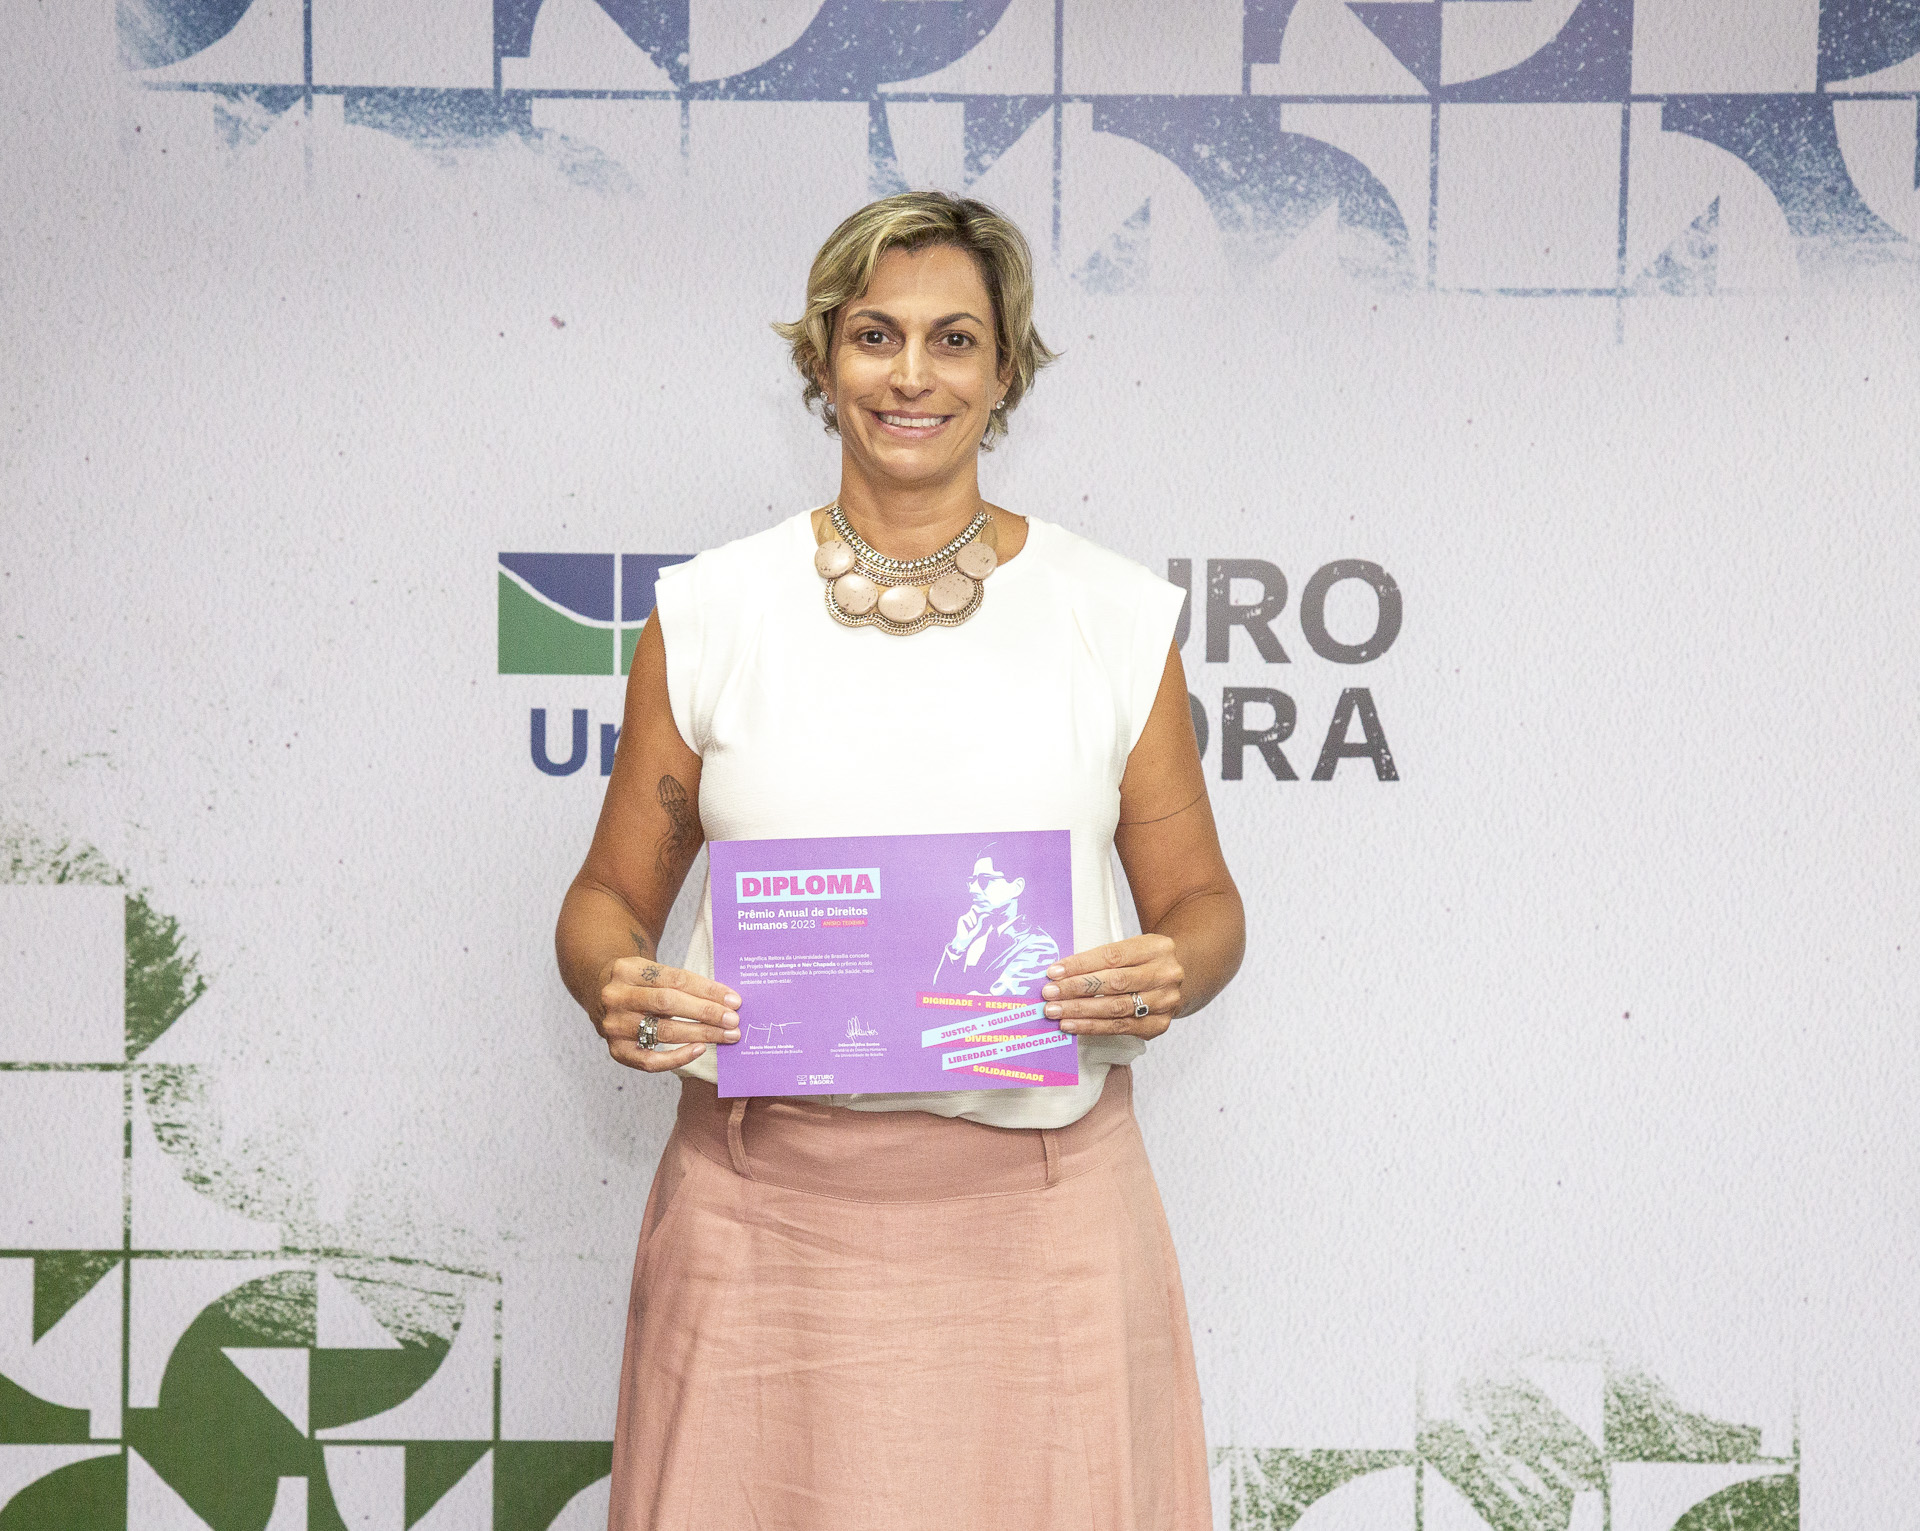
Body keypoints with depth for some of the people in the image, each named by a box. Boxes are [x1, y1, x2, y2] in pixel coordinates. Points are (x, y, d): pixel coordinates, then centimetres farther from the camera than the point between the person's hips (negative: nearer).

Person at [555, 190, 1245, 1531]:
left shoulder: (1118, 615, 4)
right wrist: (617, 988, -12)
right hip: (766, 1205, 0)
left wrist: (1171, 972, -12)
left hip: (1036, 1210, 0)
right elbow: (612, 893, 9)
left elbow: (1202, 899, 9)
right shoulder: (712, 611, 4)